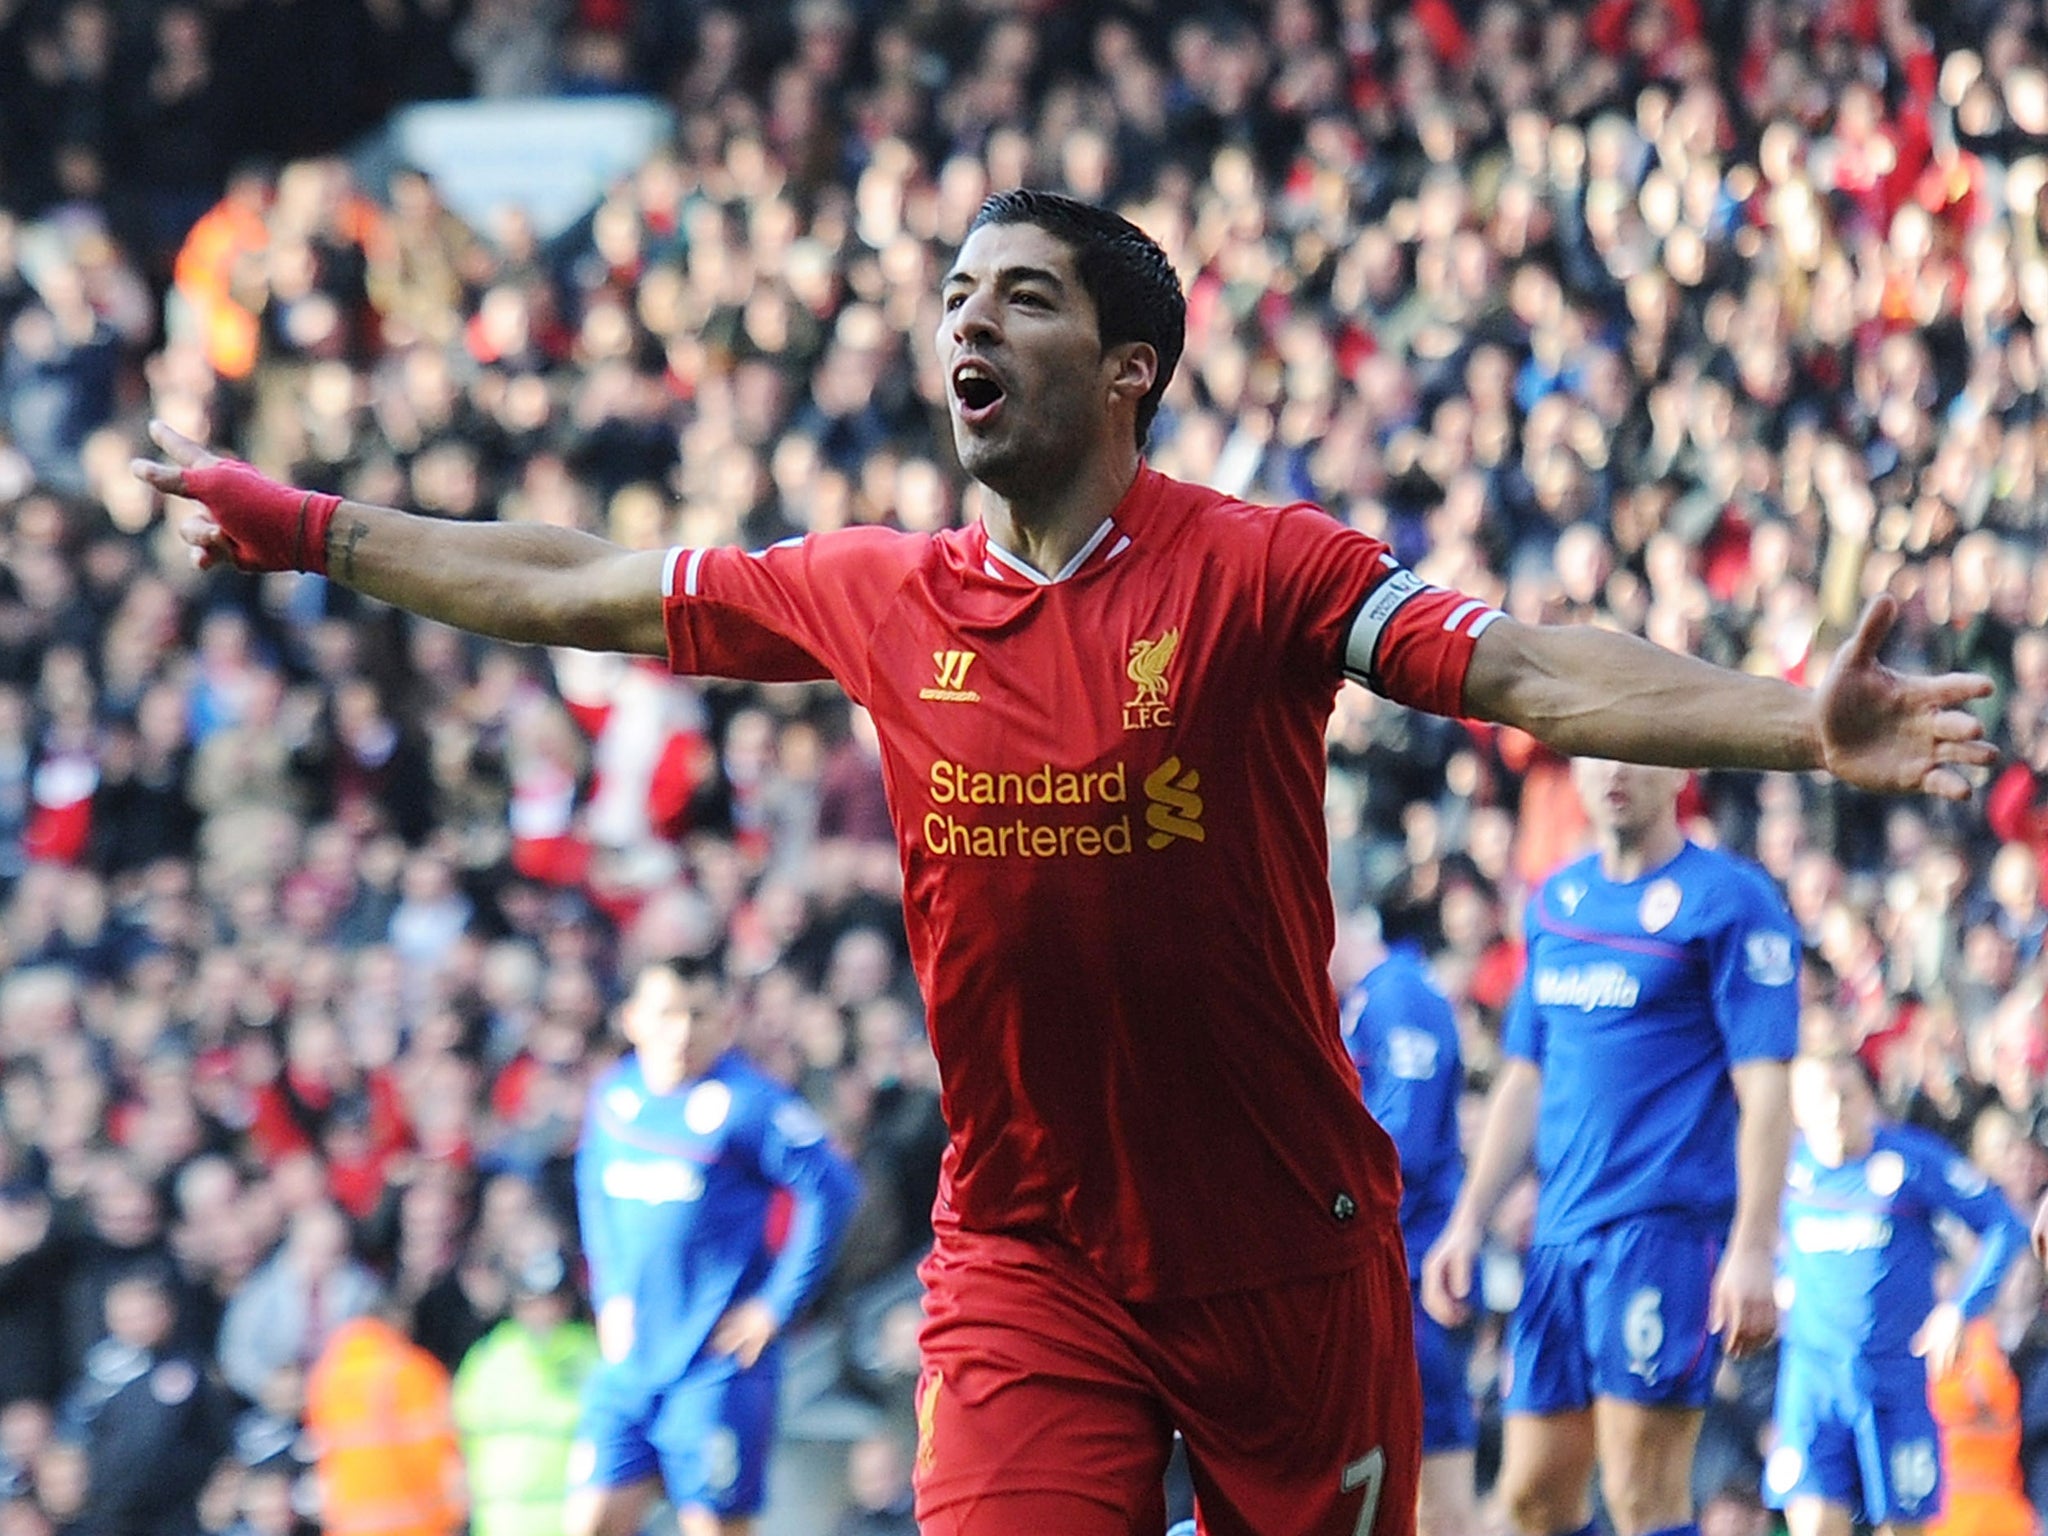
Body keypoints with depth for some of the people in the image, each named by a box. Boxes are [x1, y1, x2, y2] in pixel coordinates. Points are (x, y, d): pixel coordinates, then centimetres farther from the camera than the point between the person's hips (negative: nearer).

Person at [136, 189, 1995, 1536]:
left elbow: (1526, 669, -20)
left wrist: (1799, 723, -35)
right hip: (1024, 1268, 2)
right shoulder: (877, 594, 4)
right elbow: (576, 590, 16)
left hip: (1286, 1257, -2)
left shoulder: (1262, 571, -8)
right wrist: (301, 526, 20)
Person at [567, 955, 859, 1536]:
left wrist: (778, 1304, -14)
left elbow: (831, 1189, -15)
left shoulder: (747, 1103, -11)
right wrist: (610, 1293, 15)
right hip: (630, 1358, 6)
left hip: (718, 1362, -6)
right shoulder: (614, 1097, 8)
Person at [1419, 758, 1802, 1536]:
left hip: (1666, 1230, -7)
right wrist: (1468, 1223, 16)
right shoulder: (1555, 901, 17)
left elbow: (1765, 1088, -10)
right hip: (1562, 1235, 7)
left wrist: (1753, 1248, -18)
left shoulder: (1728, 901, -4)